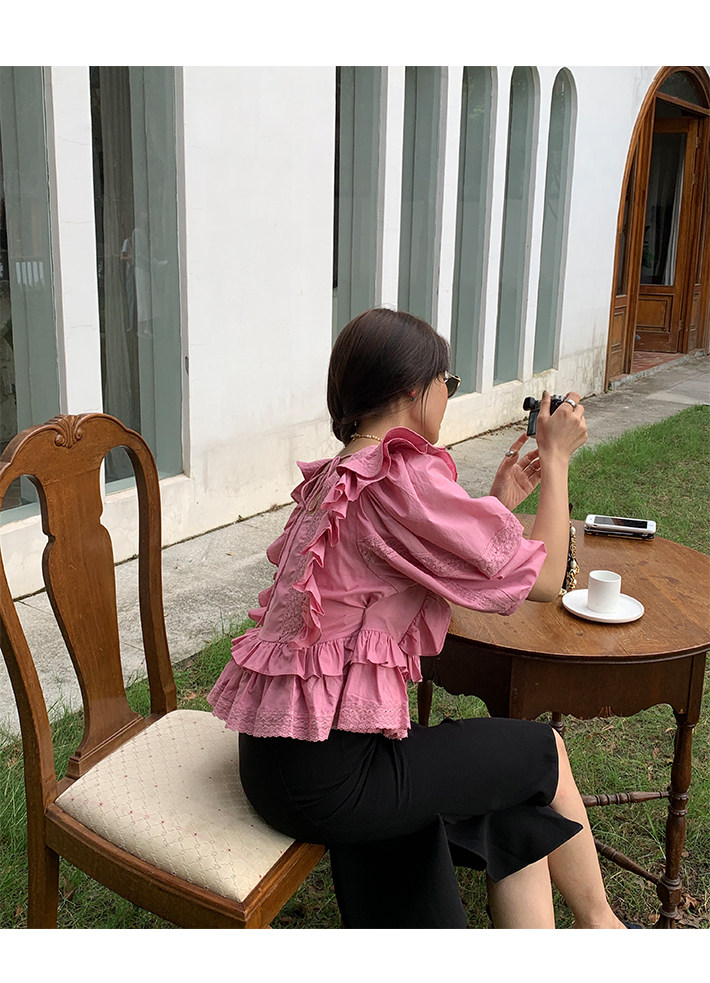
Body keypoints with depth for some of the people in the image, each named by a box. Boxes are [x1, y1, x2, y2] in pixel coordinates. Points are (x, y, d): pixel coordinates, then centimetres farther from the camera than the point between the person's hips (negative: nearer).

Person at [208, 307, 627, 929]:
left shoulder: (337, 477, 11)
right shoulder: (405, 476, -19)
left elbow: (439, 575, 17)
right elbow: (543, 579, -12)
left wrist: (499, 504, 18)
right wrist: (557, 458, 0)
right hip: (327, 778, -9)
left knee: (521, 797, 16)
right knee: (546, 751, 12)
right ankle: (600, 924, 36)